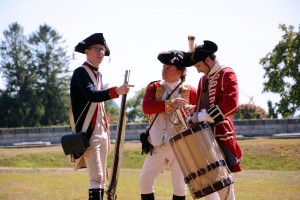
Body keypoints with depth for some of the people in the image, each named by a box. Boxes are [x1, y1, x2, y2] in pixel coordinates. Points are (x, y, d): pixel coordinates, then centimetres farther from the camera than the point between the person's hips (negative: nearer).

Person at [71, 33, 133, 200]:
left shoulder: (98, 74, 17)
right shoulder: (80, 72, -10)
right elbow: (91, 95, -27)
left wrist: (106, 124, 14)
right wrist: (116, 91, -39)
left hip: (102, 132, 9)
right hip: (89, 133, -9)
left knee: (102, 177, 10)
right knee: (96, 177, -15)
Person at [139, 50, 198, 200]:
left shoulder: (190, 91, 2)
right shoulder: (154, 87, 5)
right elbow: (146, 107, -11)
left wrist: (193, 108, -15)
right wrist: (170, 104, -20)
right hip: (157, 146, 2)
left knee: (179, 185, -1)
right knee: (145, 181, 1)